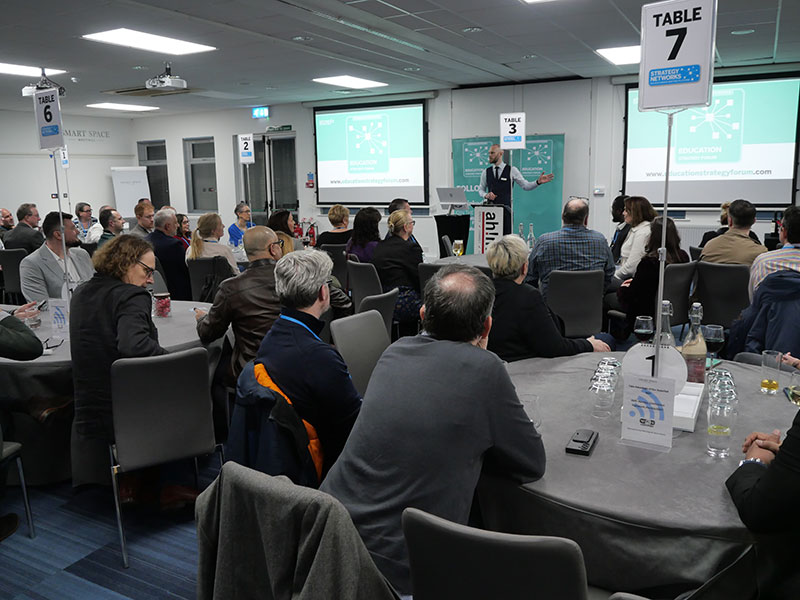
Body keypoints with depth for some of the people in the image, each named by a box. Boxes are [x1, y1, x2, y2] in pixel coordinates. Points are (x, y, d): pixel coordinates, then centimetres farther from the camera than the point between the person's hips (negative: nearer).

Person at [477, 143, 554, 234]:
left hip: (506, 209, -2)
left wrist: (538, 182, -13)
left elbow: (526, 186, 4)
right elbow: (481, 189, 20)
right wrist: (486, 195, -3)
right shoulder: (486, 172, 11)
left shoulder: (512, 170, 4)